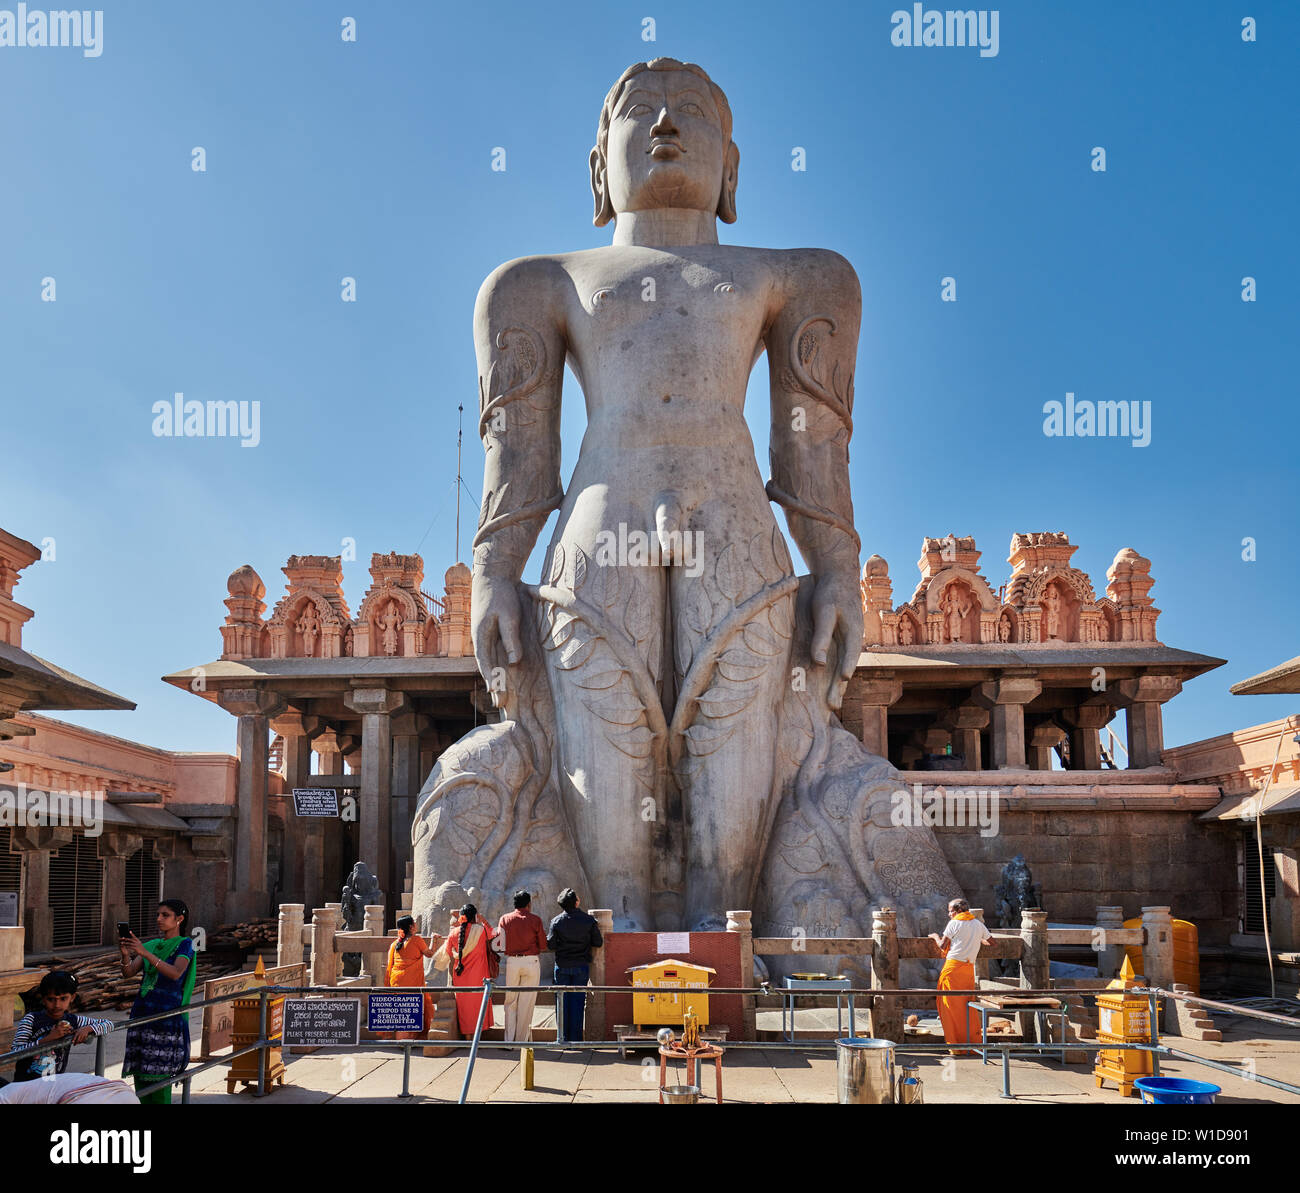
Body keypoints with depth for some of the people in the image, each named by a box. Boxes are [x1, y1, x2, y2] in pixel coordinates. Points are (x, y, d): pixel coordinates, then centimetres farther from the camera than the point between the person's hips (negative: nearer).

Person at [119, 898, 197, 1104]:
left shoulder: (184, 944, -2)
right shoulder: (152, 944, 15)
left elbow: (176, 973, -20)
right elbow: (128, 973, 6)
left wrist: (144, 952, -28)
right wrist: (126, 954, -16)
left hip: (168, 1013, -6)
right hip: (142, 1011, 6)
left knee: (159, 1071, -7)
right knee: (139, 1070, 5)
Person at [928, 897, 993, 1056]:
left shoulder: (954, 923, -1)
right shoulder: (978, 924, 13)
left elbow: (943, 945, -2)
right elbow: (991, 942, 20)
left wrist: (935, 936, 18)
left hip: (953, 967, -5)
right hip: (969, 968, 5)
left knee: (952, 1007, 0)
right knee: (968, 1006, 11)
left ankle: (956, 1047, -1)